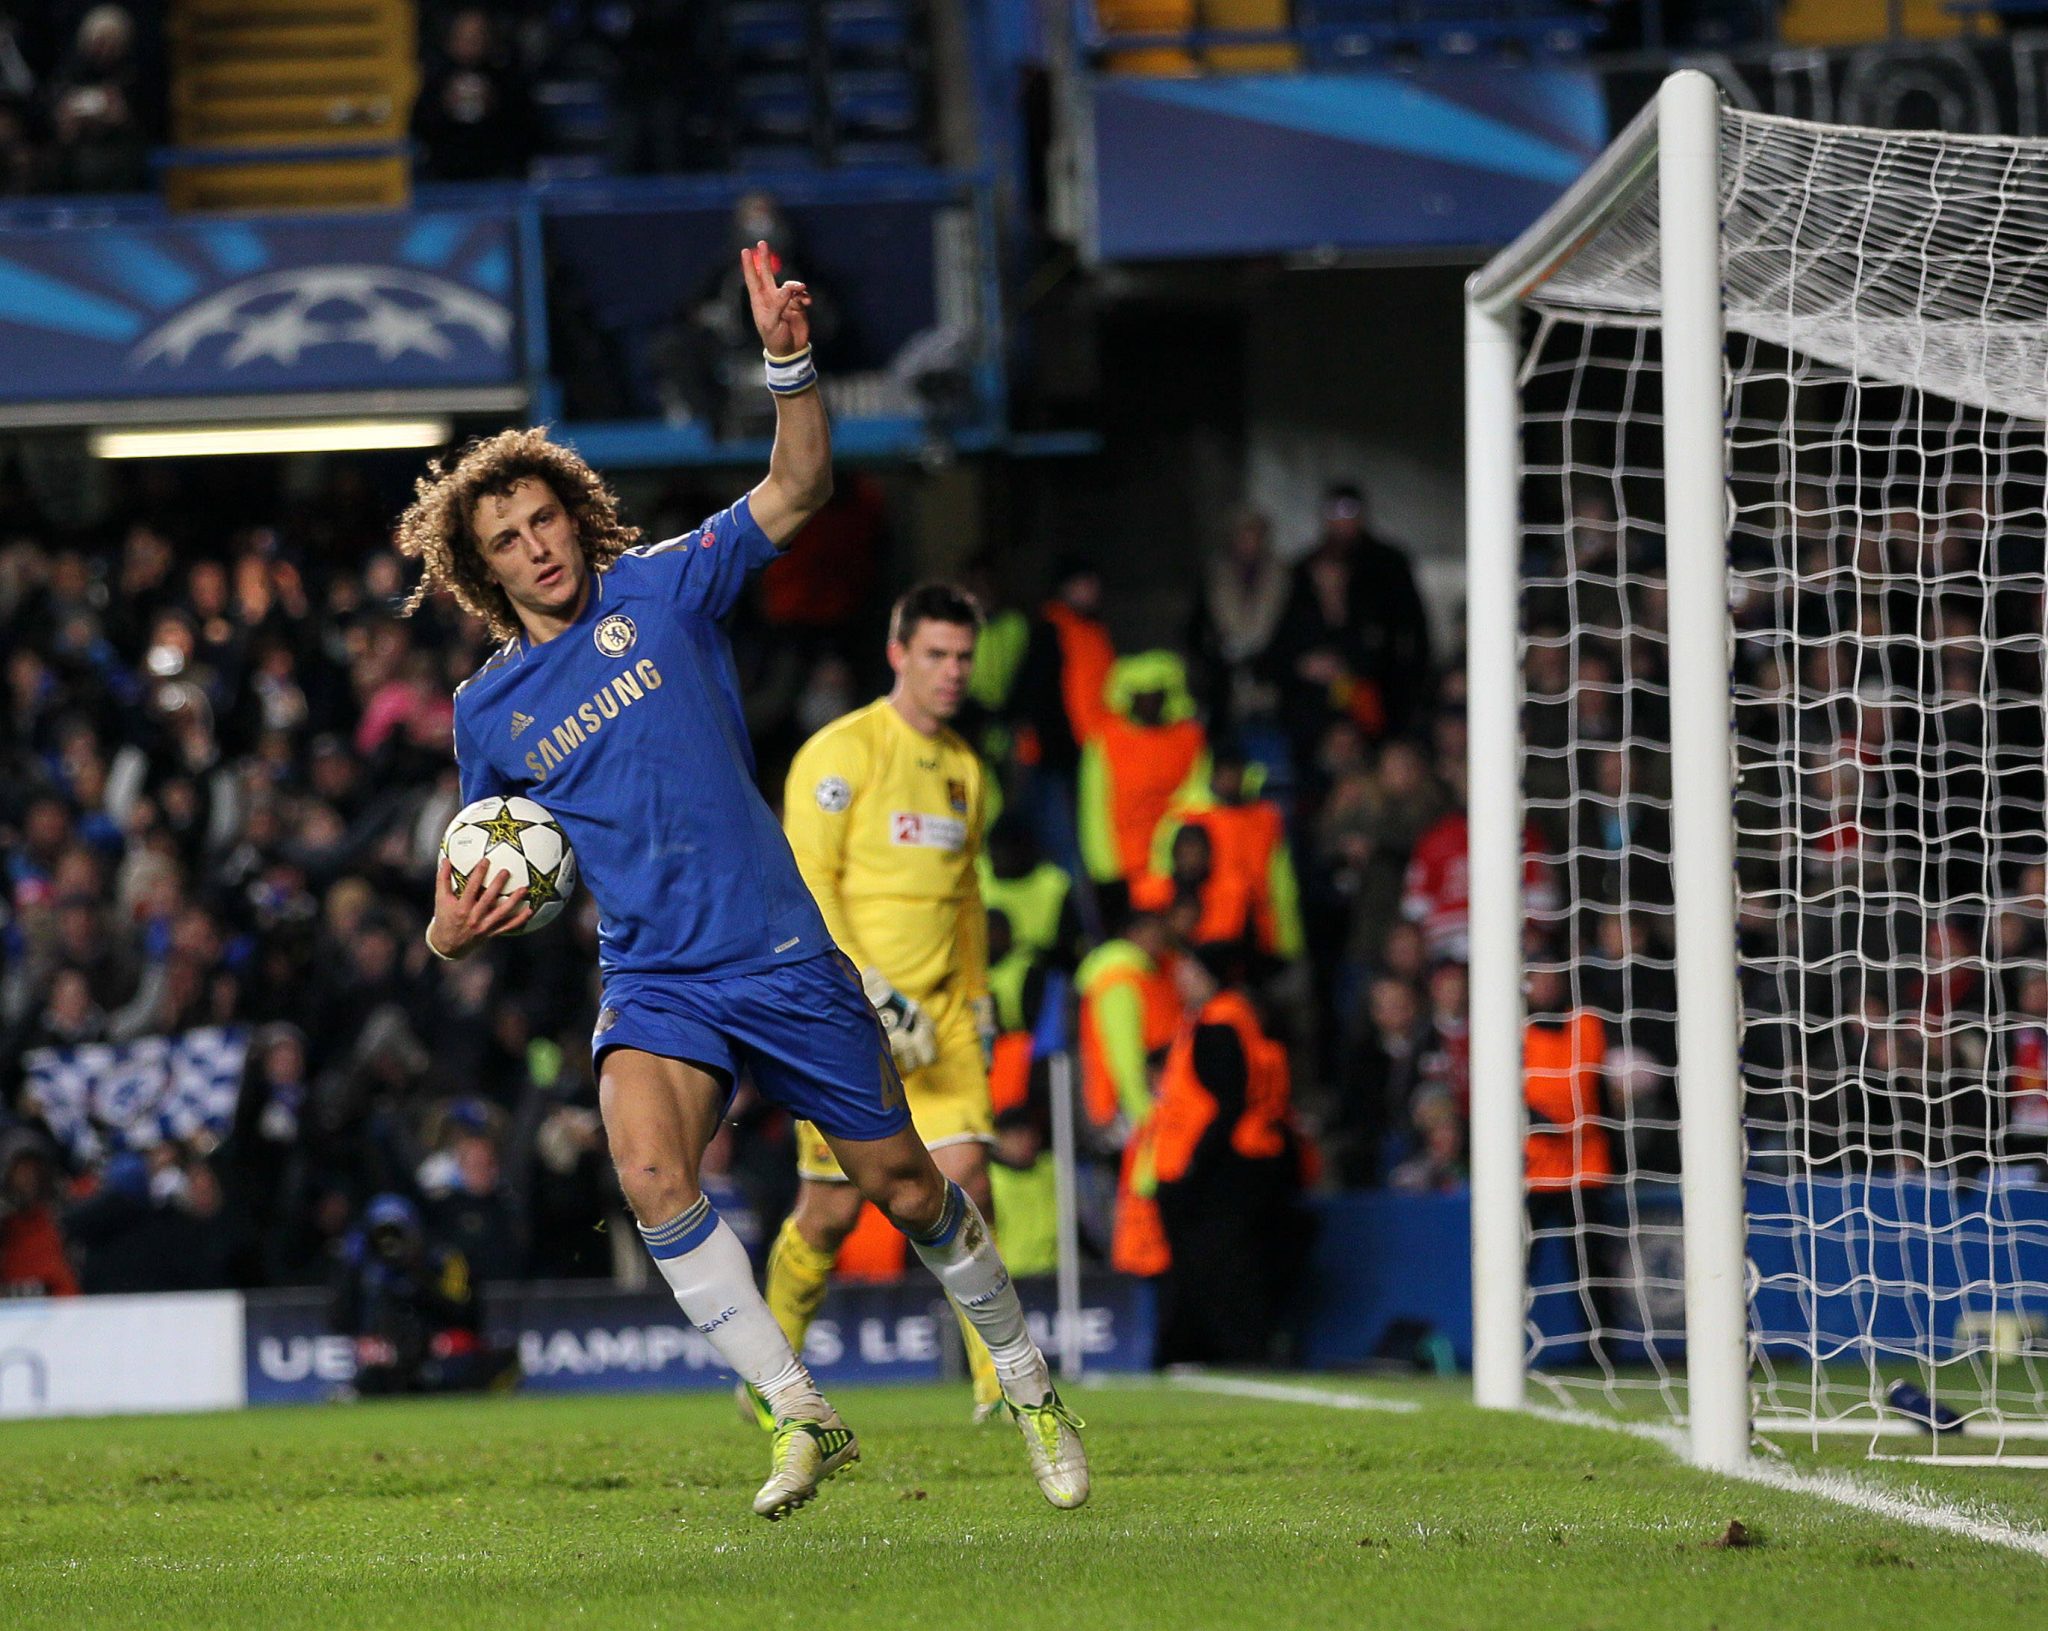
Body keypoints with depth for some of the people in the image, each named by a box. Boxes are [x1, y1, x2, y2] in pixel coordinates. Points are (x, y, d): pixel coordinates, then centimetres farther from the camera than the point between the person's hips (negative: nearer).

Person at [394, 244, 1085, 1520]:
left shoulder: (659, 589, 1)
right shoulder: (491, 711, 7)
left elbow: (798, 490, -8)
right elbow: (490, 885, 18)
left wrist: (790, 363, -24)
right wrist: (454, 929, -5)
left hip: (781, 958, -1)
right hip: (655, 985, 1)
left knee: (905, 1187, 6)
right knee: (650, 1170, -28)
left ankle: (1030, 1388, 30)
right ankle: (802, 1418, -21)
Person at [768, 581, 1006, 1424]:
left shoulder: (962, 765, 15)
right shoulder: (842, 752, -8)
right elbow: (805, 886, -13)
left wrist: (978, 1003, 21)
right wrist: (870, 994, -20)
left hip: (939, 1009, 6)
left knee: (966, 1177, -9)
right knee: (833, 1208, -2)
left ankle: (998, 1379, -10)